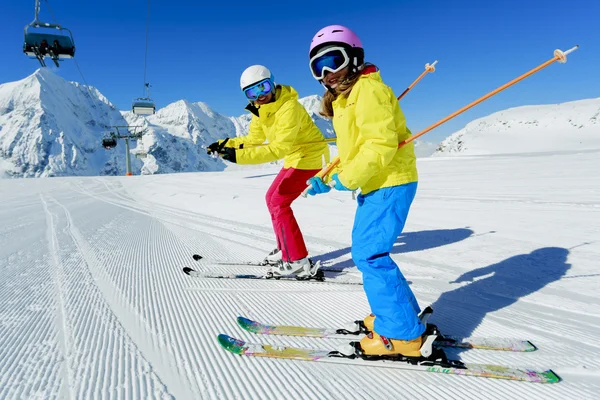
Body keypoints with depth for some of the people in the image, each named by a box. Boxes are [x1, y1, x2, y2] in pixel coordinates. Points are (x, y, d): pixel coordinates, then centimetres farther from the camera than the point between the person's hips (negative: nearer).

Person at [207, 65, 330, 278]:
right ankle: (285, 250, 25)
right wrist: (225, 144, 1)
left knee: (278, 203, -14)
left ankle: (298, 262, -10)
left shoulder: (289, 108, -26)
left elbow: (278, 148, -32)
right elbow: (254, 138, 14)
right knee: (272, 198, 14)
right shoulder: (261, 109, 2)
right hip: (295, 159, 10)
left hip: (310, 157, -10)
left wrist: (239, 155, -36)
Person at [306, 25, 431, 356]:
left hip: (390, 183, -10)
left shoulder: (367, 89, -13)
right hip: (375, 184, 11)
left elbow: (382, 144, -23)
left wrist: (346, 179, -20)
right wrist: (327, 180, 10)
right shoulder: (344, 98, 19)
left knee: (369, 254, -11)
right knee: (366, 251, 15)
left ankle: (403, 334, 0)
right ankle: (402, 313, 28)